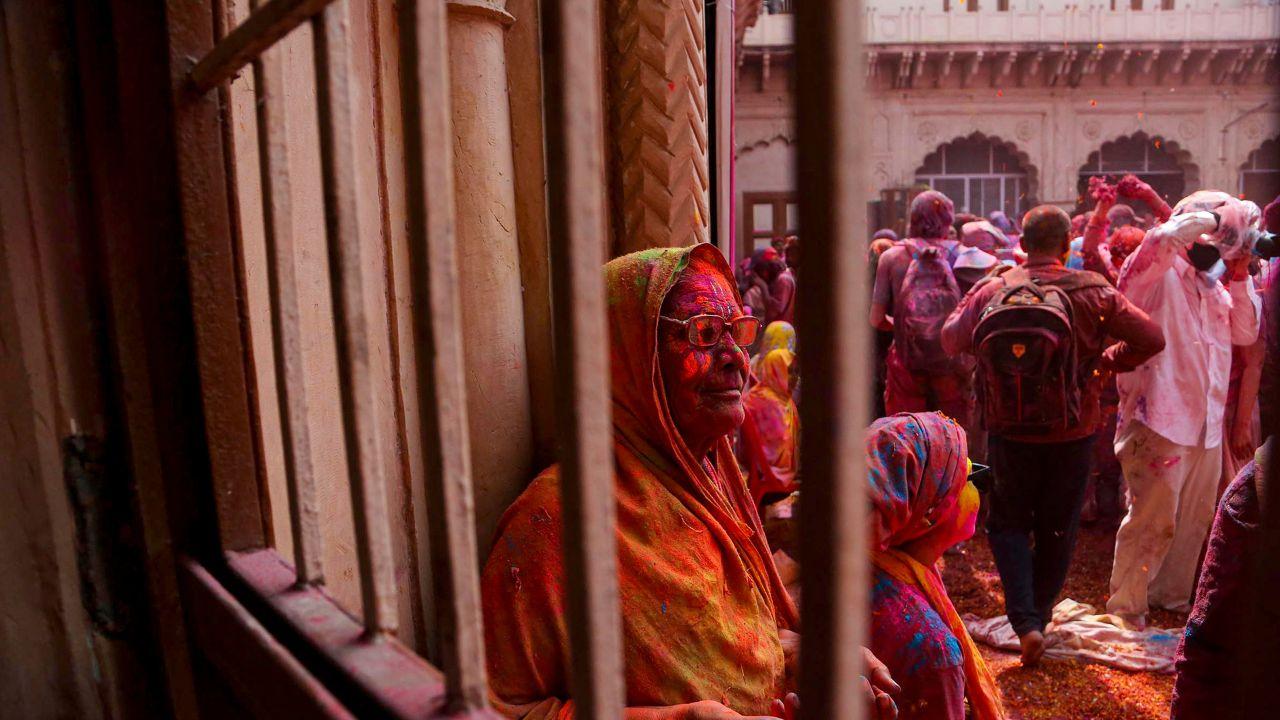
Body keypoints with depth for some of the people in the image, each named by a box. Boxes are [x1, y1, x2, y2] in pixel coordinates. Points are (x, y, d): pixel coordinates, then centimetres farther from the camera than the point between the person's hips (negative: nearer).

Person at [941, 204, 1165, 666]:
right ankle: (1041, 613, 32)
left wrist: (972, 295, 13)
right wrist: (1107, 361, 8)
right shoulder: (1094, 292, -9)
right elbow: (1152, 339, -7)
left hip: (1011, 429, -1)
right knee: (1058, 527, 18)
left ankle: (1026, 621, -1)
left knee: (1009, 524, 13)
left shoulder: (993, 291, -10)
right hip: (1073, 431, 1)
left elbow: (951, 340, 0)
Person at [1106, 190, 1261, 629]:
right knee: (1153, 520, -5)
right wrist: (1211, 215, -22)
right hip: (1159, 419, -9)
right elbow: (1165, 239, -31)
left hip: (1206, 423, 9)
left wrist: (1240, 277, 6)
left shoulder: (1213, 285, 18)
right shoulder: (1159, 274, -9)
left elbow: (1245, 333, 14)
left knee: (1195, 518, 18)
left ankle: (1172, 595, 35)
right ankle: (1124, 609, 8)